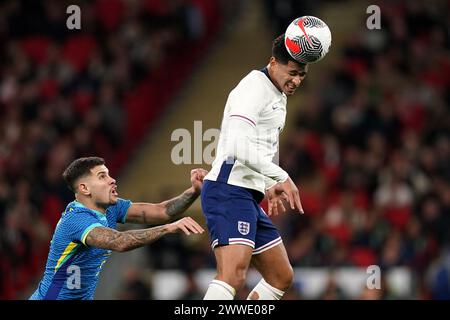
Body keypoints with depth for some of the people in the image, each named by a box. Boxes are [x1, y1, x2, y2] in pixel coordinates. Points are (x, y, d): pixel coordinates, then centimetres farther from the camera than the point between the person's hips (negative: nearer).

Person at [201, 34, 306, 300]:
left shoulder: (278, 96, 21)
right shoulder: (254, 88, -11)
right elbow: (239, 147, -22)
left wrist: (270, 186, 19)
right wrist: (282, 178, -19)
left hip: (248, 197, 10)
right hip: (229, 191, -10)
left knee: (282, 277, 12)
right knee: (233, 275, -26)